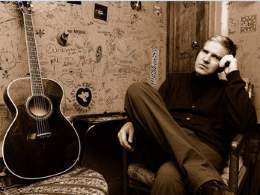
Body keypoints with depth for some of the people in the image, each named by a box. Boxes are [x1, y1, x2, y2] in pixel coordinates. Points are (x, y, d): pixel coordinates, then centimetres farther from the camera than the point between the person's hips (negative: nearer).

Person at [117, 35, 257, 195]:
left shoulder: (226, 90, 16)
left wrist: (234, 75, 1)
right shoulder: (175, 80, 25)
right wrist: (133, 122, -3)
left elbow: (246, 123, -3)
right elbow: (152, 110, 20)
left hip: (205, 150, -7)